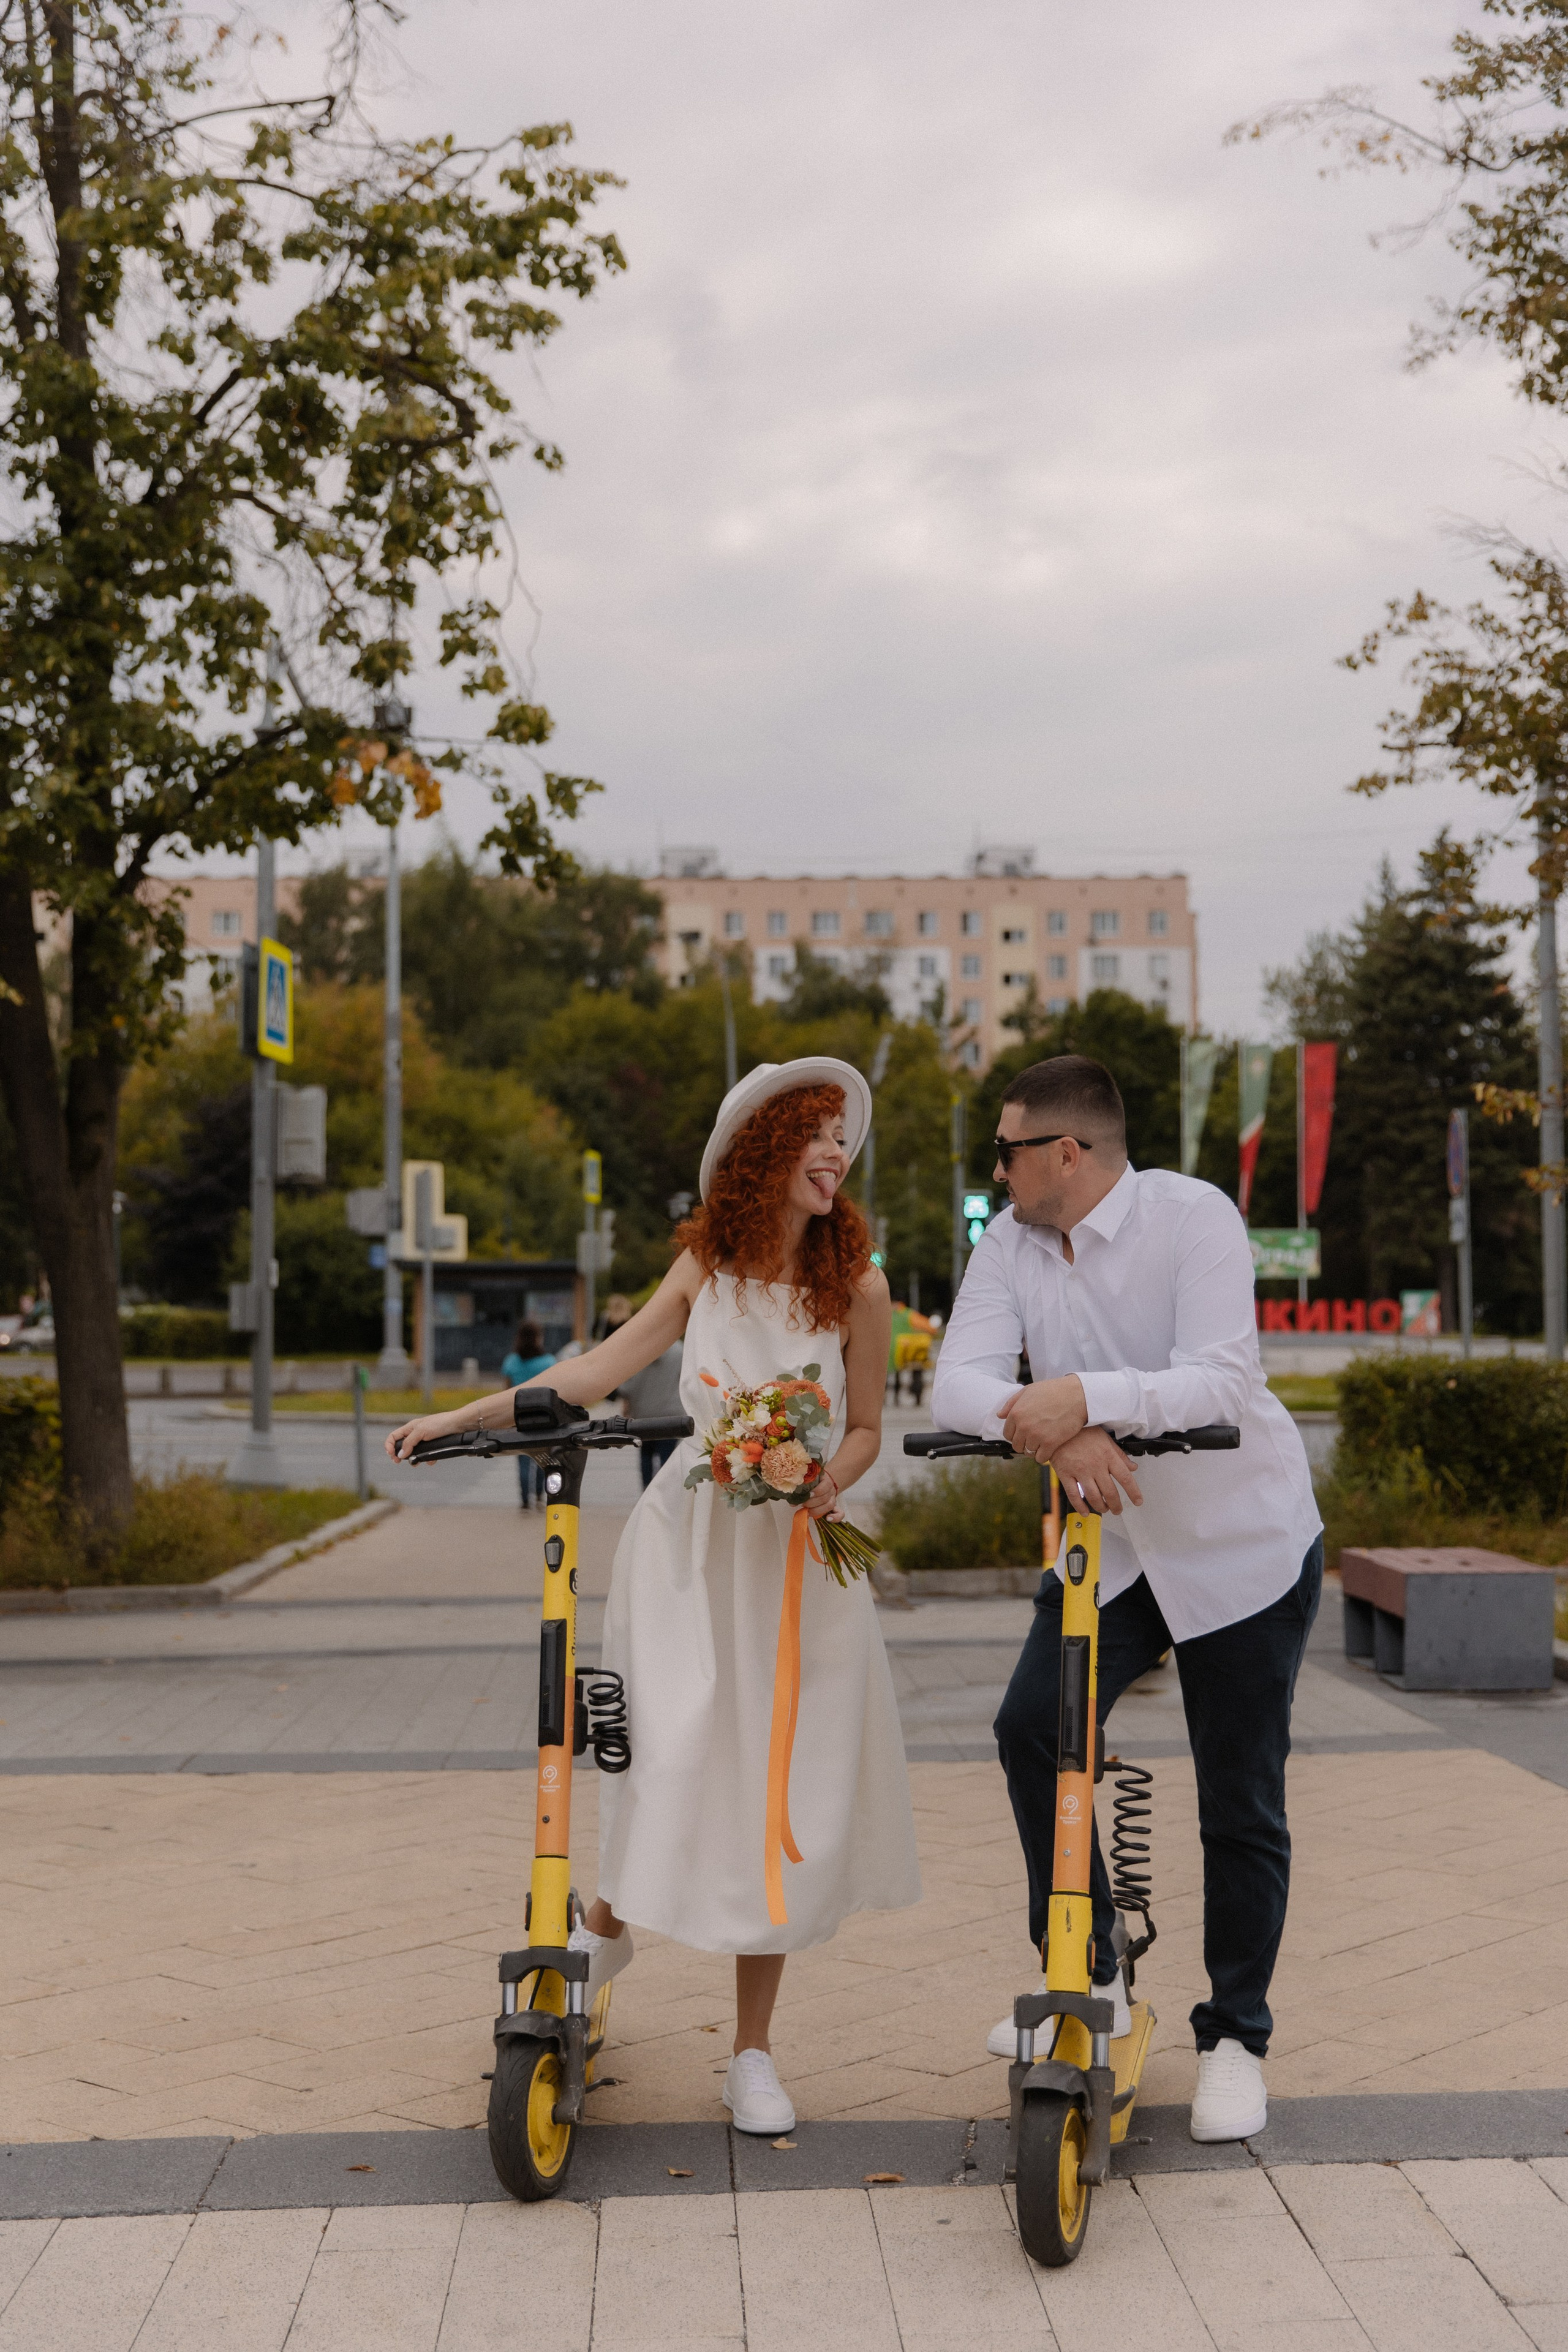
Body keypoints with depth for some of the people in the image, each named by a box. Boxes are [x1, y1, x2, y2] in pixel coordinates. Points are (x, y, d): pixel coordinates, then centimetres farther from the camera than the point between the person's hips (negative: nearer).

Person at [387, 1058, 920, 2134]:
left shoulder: (857, 1285, -2)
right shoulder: (706, 1264, 4)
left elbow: (865, 1429, 5)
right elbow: (602, 1369, 4)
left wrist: (824, 1481, -16)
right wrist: (462, 1417, 1)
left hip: (798, 1553, 0)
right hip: (690, 1536, 1)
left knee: (776, 1783, 1)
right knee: (674, 1753, -9)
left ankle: (753, 2053, 14)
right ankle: (609, 1922, 25)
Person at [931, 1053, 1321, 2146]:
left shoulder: (1193, 1217, -17)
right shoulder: (1011, 1243, -2)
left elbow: (1223, 1381, -28)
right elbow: (959, 1381, -14)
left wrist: (1090, 1396, -43)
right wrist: (1054, 1429, -34)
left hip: (1243, 1545, -5)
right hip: (1109, 1546, 5)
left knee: (1240, 1802, 1)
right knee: (1032, 1727, -12)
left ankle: (1235, 2036, 19)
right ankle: (1089, 1978, 6)